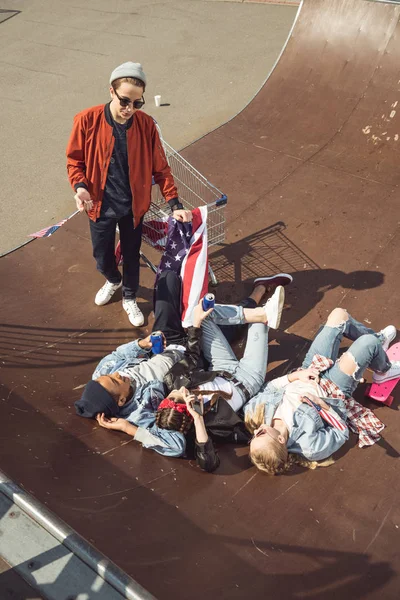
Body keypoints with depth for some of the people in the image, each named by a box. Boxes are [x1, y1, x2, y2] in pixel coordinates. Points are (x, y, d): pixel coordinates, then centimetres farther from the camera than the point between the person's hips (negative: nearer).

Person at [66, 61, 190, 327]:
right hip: (100, 205, 0)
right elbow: (75, 159, -3)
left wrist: (174, 203, -13)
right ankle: (113, 281, 53)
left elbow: (160, 168, -6)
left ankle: (130, 299, 43)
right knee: (103, 258, 16)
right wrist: (80, 186, -22)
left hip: (134, 206, 0)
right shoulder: (87, 120, -16)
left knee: (132, 256, 16)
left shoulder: (146, 124, -12)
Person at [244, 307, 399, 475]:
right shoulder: (309, 447, -38)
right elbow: (341, 433, -20)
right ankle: (384, 371, 36)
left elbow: (268, 387, -12)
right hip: (332, 387, -4)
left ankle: (379, 339, 39)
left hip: (307, 373, 4)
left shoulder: (253, 413, -31)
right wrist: (322, 404, -33)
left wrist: (295, 376, -24)